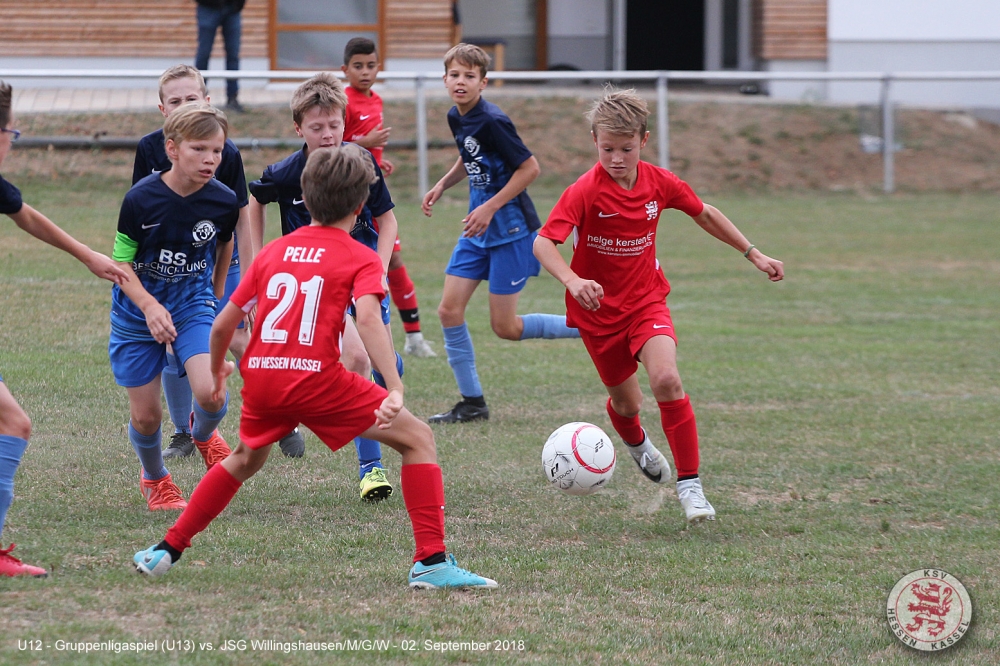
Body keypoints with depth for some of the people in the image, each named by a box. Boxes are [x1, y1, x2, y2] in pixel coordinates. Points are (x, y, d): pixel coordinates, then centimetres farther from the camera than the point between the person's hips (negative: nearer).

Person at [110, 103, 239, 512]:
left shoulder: (224, 202, -12)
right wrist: (149, 307, -26)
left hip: (193, 307, 1)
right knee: (145, 414, 4)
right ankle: (154, 479, 36)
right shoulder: (142, 199, -20)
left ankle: (203, 433, 17)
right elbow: (121, 262, -11)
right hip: (138, 312, -1)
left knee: (211, 394, -21)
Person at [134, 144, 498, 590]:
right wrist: (395, 390, -23)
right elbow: (367, 318, -15)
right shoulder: (361, 259, 5)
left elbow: (223, 324, 20)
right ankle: (431, 561, -7)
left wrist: (217, 370, 40)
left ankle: (166, 551, 33)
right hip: (315, 377, -5)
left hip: (260, 375, 5)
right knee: (417, 438, 5)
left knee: (246, 460, 33)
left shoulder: (273, 252, 19)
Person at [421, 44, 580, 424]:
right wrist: (441, 186, 9)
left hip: (510, 230, -8)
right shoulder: (456, 118, 4)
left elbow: (530, 168, -19)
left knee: (504, 327, -4)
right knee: (449, 310, 0)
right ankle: (472, 403, 9)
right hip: (478, 233, 8)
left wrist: (490, 208, -20)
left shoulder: (492, 122, -21)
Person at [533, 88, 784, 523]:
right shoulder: (584, 192, -22)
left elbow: (704, 215, 10)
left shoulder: (660, 183, -9)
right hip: (599, 310, -1)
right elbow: (543, 243, -30)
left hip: (646, 300, 1)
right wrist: (572, 281, -48)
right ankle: (637, 443, 52)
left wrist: (753, 255, 12)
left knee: (666, 378, -24)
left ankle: (689, 483, -14)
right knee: (626, 401, 12)